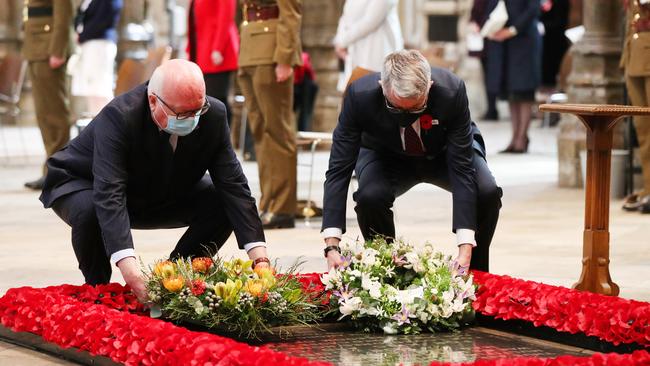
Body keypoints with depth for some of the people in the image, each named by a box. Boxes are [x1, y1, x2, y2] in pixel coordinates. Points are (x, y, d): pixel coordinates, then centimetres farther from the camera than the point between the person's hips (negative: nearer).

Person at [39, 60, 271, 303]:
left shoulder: (213, 115, -22)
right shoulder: (117, 117, -38)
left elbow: (234, 186, -22)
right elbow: (109, 196, -46)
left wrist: (260, 259, -34)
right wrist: (132, 273, -58)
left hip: (160, 195, 5)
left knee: (223, 204, -16)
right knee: (90, 212, -38)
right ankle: (98, 289, -11)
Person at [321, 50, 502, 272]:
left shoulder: (452, 92, -36)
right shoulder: (359, 95, -34)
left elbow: (462, 170, -34)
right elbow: (339, 169, -30)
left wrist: (465, 248, -41)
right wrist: (332, 245, -39)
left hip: (445, 153, 0)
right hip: (387, 157, 0)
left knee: (487, 193, -28)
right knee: (370, 197, -32)